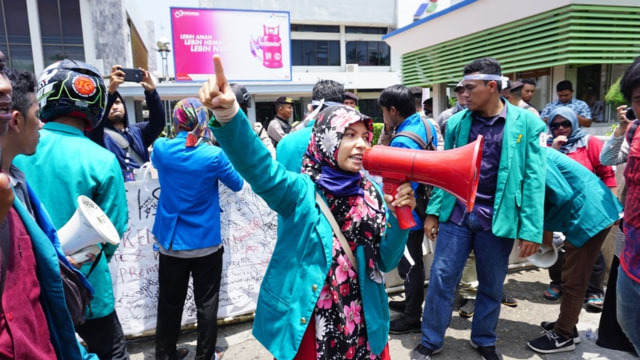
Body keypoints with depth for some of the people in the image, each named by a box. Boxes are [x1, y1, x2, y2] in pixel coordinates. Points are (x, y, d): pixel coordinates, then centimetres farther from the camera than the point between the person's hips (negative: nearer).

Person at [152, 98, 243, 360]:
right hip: (206, 242, -3)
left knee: (170, 304, 16)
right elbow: (237, 184, 1)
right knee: (206, 304, 12)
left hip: (171, 242, 3)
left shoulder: (161, 148, -7)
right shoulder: (214, 154, -15)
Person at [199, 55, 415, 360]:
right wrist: (227, 115, -48)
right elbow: (259, 167, -31)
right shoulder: (300, 191, -12)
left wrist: (400, 218, -16)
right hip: (305, 325, -3)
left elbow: (385, 261, 1)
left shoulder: (371, 193, 0)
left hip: (362, 323, 4)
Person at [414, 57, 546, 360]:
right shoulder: (457, 123, 2)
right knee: (441, 279, 5)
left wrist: (531, 229, -9)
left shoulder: (526, 123, -5)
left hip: (498, 219, -1)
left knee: (491, 286, 15)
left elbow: (533, 178, -6)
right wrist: (434, 211, 3)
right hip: (456, 215, 2)